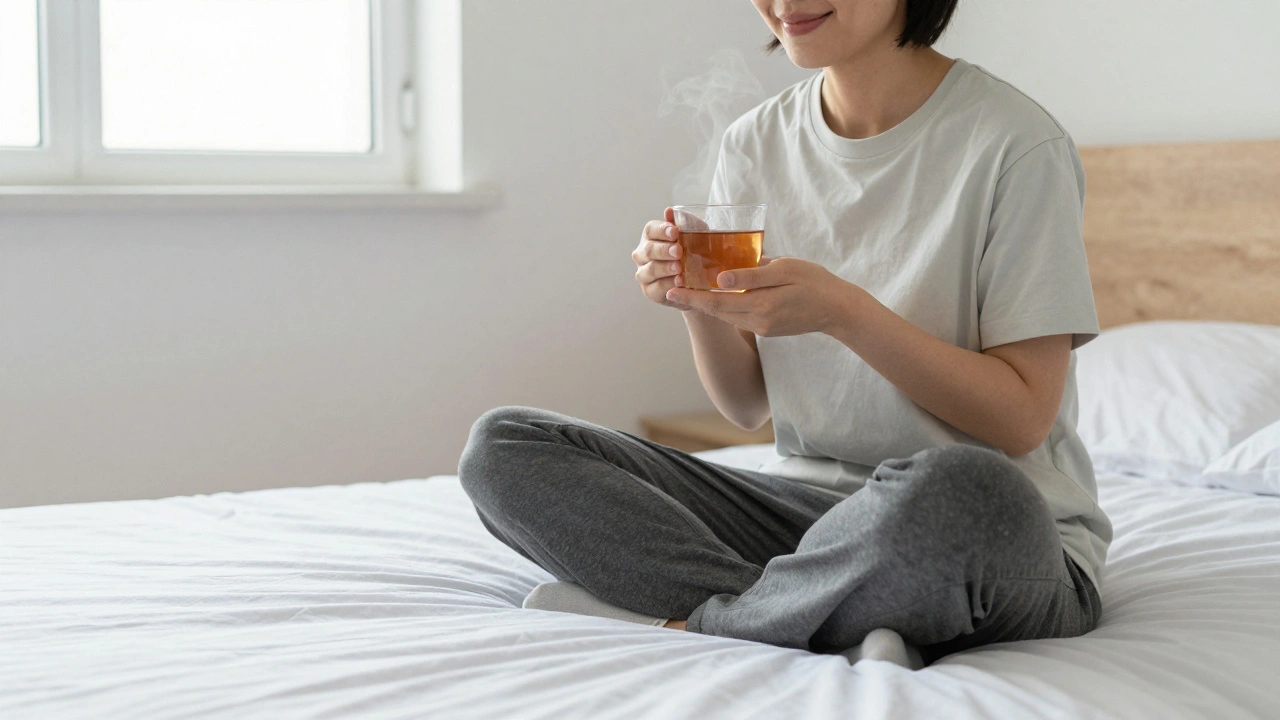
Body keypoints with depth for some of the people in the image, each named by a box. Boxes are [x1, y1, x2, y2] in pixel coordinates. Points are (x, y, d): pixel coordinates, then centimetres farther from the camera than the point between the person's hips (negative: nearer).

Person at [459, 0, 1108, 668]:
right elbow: (749, 405, 9)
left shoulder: (1016, 144, -10)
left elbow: (1023, 418, -12)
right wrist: (697, 304, -12)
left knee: (952, 491, -43)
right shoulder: (757, 142, 6)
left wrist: (842, 311, -22)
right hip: (806, 507, 6)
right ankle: (851, 632, -20)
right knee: (502, 446, -8)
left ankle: (692, 619, -14)